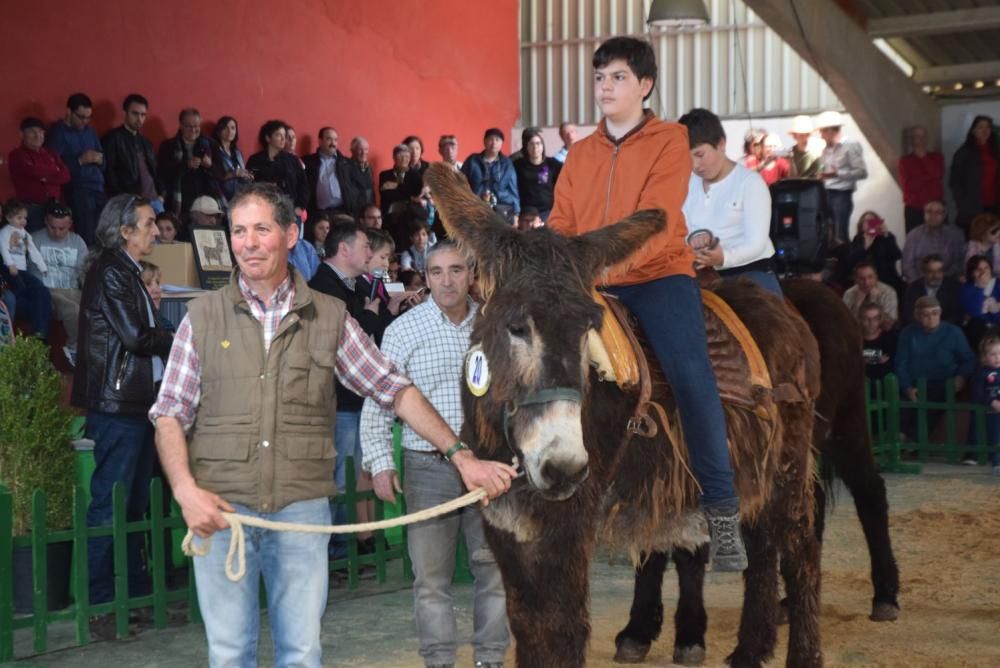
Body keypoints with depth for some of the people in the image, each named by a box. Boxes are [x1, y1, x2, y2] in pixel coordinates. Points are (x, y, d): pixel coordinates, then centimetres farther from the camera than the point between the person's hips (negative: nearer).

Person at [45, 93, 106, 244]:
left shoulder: (89, 131, 18)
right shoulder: (57, 132, 1)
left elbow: (103, 161, 20)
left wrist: (99, 159, -3)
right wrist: (81, 160, -16)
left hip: (98, 187, 5)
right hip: (77, 190, -5)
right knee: (87, 238, -15)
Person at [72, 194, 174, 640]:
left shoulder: (126, 271, 18)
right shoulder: (109, 272, -13)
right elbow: (136, 336, -18)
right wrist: (177, 339, -3)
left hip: (137, 400, 10)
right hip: (117, 403, -10)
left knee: (135, 501, 14)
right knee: (111, 501, -7)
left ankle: (133, 589, 22)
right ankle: (98, 601, -3)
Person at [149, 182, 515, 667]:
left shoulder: (330, 317, 6)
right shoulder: (203, 316, 4)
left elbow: (395, 391, 5)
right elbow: (170, 413, 2)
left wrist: (461, 456, -3)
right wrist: (186, 490, -14)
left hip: (302, 508, 0)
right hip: (220, 509, 0)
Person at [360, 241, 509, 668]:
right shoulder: (404, 329, -3)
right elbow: (378, 402, -1)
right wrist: (380, 462, -8)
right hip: (428, 468, -2)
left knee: (495, 568, 7)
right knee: (431, 574, 3)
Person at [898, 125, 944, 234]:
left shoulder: (937, 157, 12)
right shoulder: (905, 160, 6)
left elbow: (937, 175, -8)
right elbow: (907, 184, -6)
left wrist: (924, 157, -4)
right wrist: (929, 177, 0)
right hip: (914, 209, -2)